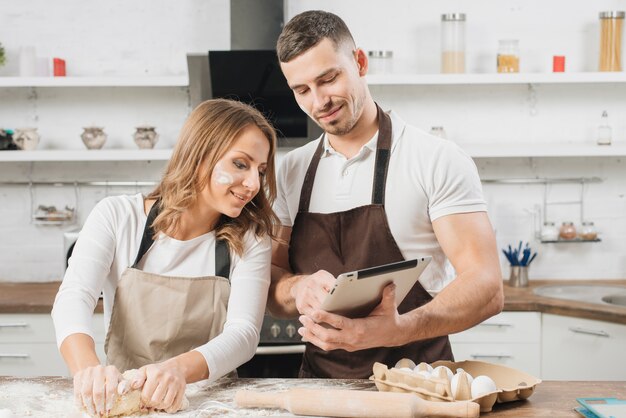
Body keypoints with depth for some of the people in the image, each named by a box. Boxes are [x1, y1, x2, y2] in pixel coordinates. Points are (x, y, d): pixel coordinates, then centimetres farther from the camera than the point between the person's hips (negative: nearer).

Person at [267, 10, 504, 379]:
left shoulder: (438, 160, -4)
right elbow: (272, 283, 11)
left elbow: (486, 289, -11)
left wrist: (397, 330, -28)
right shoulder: (291, 171, 11)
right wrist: (298, 289, -13)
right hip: (319, 379, 5)